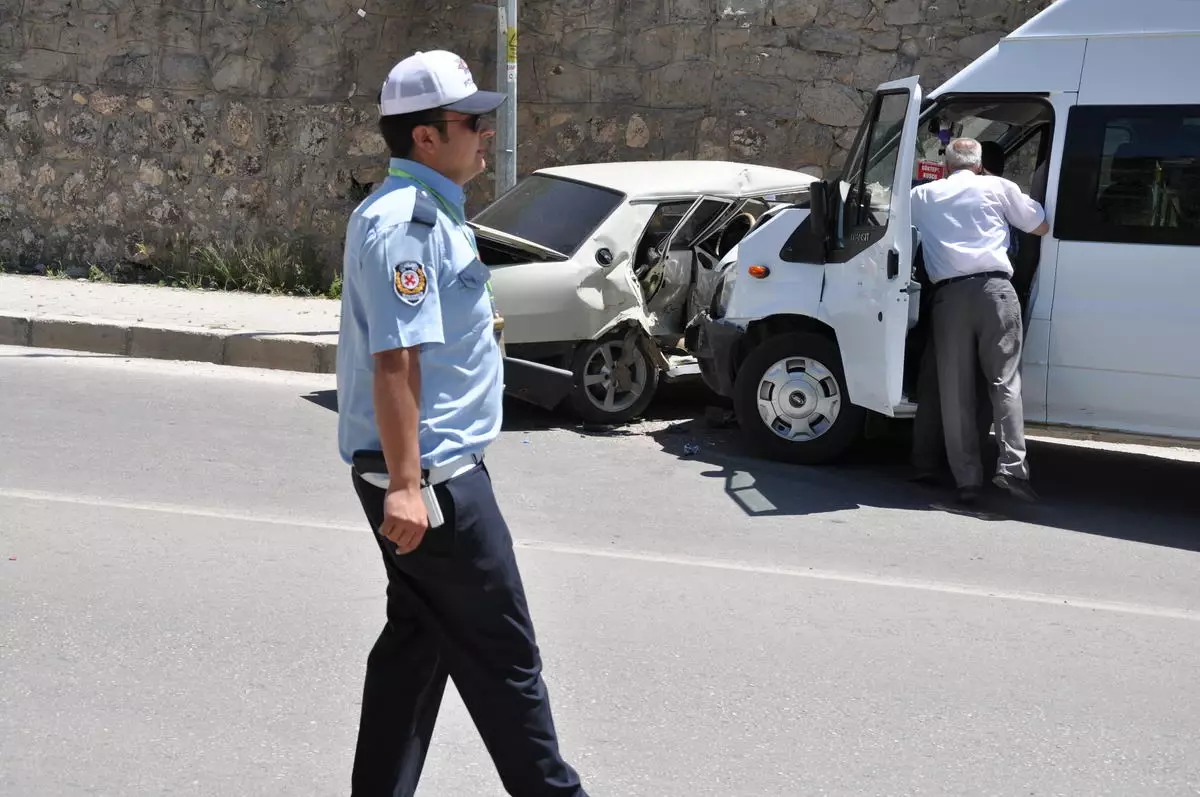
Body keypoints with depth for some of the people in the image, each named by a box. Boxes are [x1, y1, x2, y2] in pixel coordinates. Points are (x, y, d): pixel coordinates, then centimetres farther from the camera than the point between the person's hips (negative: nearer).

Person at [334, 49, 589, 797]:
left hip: (433, 469, 10)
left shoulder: (428, 210, 14)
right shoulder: (408, 221, -19)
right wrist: (405, 484, -28)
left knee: (418, 639, 15)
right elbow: (394, 357, -26)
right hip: (431, 476, -10)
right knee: (502, 651, 0)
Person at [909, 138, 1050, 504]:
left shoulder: (922, 195, 18)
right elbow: (1042, 227, 18)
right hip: (993, 287, -1)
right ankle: (1011, 467, -13)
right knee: (1005, 381, -1)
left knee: (956, 390, 3)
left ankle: (967, 479, 1)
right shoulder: (997, 187, 13)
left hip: (949, 294, 1)